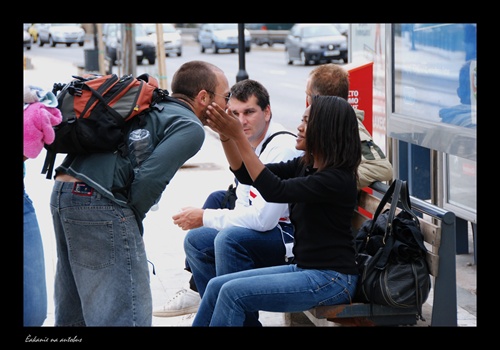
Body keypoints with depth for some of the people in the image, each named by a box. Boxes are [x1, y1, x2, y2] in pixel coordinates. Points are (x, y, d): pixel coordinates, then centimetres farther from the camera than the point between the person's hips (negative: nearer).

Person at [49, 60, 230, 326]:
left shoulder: (154, 107, 23)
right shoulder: (191, 127, -3)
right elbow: (150, 177, -16)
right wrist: (133, 218, 0)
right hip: (99, 203, -9)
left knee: (73, 312, 19)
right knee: (125, 315, -7)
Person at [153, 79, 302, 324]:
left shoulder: (282, 148, -21)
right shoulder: (250, 145, 9)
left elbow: (263, 218, -26)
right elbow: (243, 209, 13)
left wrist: (205, 218, -16)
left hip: (294, 239, -10)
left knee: (230, 238, -31)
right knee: (196, 239, 6)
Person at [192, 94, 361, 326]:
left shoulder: (338, 179, -19)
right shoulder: (304, 166, 9)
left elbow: (274, 191, -26)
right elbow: (246, 174, 8)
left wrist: (238, 136, -26)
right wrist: (226, 136, -9)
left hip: (331, 279, -9)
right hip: (303, 268, 9)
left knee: (233, 293, -19)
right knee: (217, 286, 1)